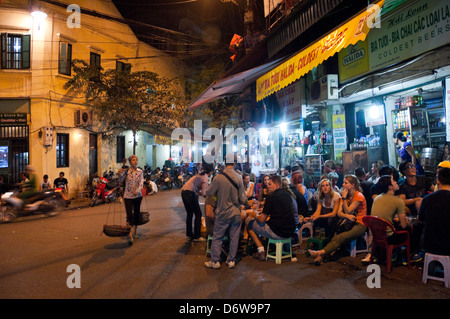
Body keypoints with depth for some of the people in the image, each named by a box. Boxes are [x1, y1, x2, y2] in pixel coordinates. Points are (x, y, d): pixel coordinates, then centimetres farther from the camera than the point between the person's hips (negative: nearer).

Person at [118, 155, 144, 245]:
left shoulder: (140, 172, 0)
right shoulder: (126, 171, -4)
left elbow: (141, 183, -8)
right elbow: (121, 181, -12)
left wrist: (137, 190, -26)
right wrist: (120, 174, -30)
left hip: (138, 196, 3)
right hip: (128, 196, -3)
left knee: (136, 214, 12)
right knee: (129, 215, -9)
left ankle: (134, 232, 29)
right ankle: (130, 236, -7)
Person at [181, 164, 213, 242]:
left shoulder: (199, 175, 23)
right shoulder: (205, 177, -3)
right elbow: (203, 193, -11)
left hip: (183, 192, 9)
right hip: (190, 193, -9)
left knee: (189, 214, 18)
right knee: (198, 214, 3)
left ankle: (189, 235, 26)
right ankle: (196, 236, 7)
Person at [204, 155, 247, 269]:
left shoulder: (218, 177, -15)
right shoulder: (239, 178, -7)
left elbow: (208, 192, -5)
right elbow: (242, 199, -3)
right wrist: (247, 203, 18)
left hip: (223, 213, -2)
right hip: (236, 213, 2)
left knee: (217, 237, 10)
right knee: (234, 238, 13)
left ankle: (215, 261, 17)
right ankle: (231, 260, 22)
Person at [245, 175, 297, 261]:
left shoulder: (272, 197, -13)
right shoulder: (288, 195, 9)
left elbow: (262, 219, -12)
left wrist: (255, 215, 10)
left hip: (277, 233, -8)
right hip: (290, 232, 8)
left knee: (248, 221, 7)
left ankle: (261, 251, 4)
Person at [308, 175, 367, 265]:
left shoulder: (359, 196, -7)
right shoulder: (345, 195, 13)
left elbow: (347, 211, -11)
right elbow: (339, 213, 3)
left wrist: (344, 198, -12)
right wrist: (347, 216, -17)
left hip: (359, 225, -5)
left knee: (340, 237, -30)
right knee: (334, 236, -25)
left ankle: (321, 253, -43)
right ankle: (320, 257, -41)